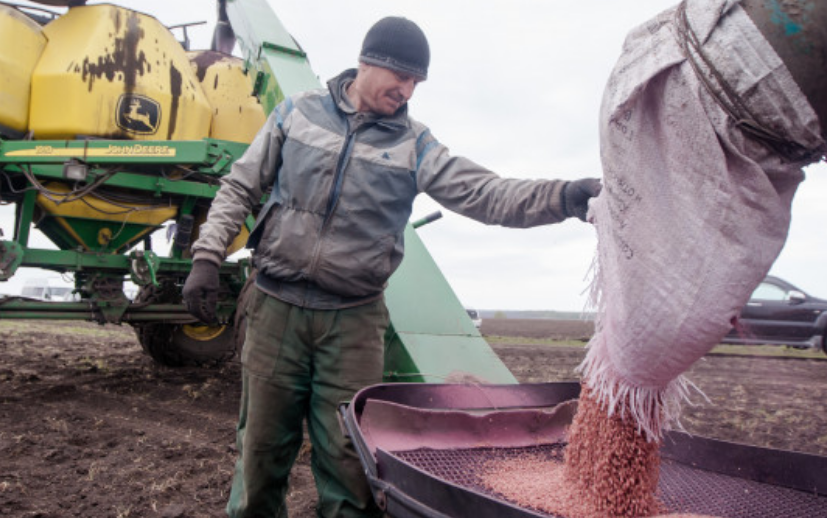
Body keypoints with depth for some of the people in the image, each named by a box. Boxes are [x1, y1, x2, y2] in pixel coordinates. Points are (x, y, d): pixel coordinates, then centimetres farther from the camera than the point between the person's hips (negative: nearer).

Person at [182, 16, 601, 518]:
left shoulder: (414, 145, 2)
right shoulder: (299, 112, 4)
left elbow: (488, 194, -9)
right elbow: (240, 188, 10)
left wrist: (567, 196, -24)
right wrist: (208, 256, 0)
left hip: (354, 323, 0)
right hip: (276, 308, 1)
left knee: (349, 460, 2)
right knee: (262, 448, 10)